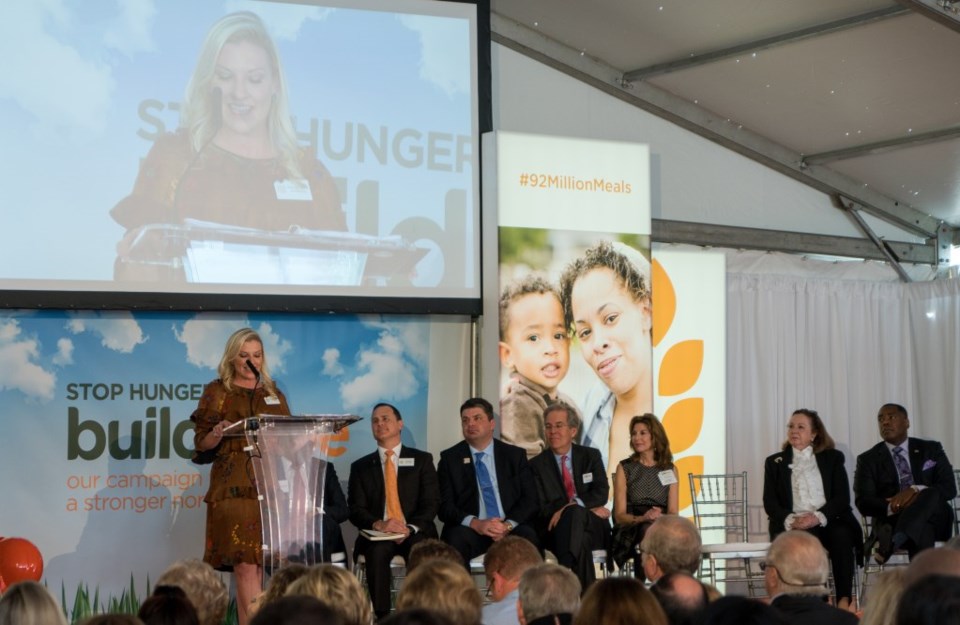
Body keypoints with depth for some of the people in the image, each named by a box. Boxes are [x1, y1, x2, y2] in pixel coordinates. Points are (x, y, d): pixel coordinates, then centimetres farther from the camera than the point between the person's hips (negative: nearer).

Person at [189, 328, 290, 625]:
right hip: (234, 487, -4)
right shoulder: (217, 392, 7)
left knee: (261, 564, 0)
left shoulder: (273, 393, 18)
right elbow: (202, 443, 2)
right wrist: (219, 432, -18)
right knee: (245, 566, -12)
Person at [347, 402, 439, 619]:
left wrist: (410, 528, -17)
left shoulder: (421, 460, 11)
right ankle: (382, 616, -32)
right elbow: (355, 510, 5)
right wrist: (378, 524, -17)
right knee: (378, 551, -35)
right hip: (377, 535, 1)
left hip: (415, 533, 0)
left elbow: (431, 503, 2)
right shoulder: (360, 466, 15)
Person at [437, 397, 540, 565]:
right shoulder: (450, 458, 10)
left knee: (528, 537, -32)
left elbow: (530, 500, 6)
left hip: (511, 528, 1)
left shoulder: (515, 455, 13)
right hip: (470, 530, -1)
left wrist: (508, 525, -13)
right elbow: (445, 506, 2)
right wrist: (476, 524, -16)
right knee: (456, 539, -34)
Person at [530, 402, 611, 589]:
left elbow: (602, 492, 1)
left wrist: (572, 506, -21)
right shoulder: (536, 465, 11)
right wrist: (590, 508, -9)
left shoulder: (591, 456, 17)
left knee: (573, 514, -39)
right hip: (556, 530, -1)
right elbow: (541, 508, 0)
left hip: (593, 527, 1)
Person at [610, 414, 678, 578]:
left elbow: (673, 512, 8)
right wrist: (642, 518, -19)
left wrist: (661, 517, -16)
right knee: (648, 528, -36)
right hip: (631, 529, -1)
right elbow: (619, 515, 2)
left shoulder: (670, 469, 14)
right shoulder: (625, 468, 8)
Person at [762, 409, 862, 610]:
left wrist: (818, 516, -15)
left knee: (842, 535, -34)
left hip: (828, 521, 0)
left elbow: (842, 497, 5)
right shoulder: (775, 462, 18)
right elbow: (770, 503, 7)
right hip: (793, 525, 0)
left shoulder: (833, 458, 17)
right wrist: (791, 520, -15)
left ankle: (844, 599, -34)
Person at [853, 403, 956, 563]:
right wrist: (892, 507, -23)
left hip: (934, 520, 2)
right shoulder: (868, 460, 11)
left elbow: (949, 488, 4)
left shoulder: (931, 449, 15)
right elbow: (863, 503, -1)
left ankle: (892, 541, -53)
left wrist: (916, 490, -17)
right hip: (892, 520, -2)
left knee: (931, 494, -35)